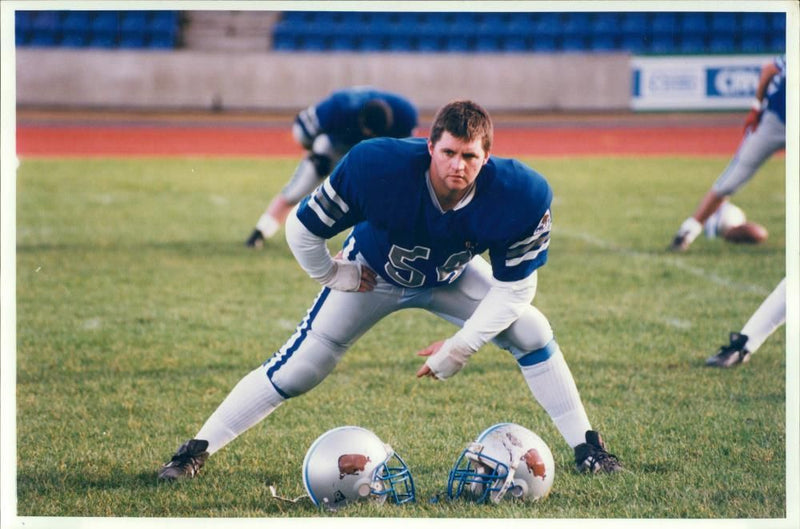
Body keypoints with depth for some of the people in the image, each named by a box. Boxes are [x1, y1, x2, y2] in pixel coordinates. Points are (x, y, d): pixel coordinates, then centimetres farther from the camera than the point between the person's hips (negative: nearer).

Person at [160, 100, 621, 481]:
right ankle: (198, 450, 3)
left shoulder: (518, 197, -35)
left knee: (533, 333, -11)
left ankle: (587, 448, 5)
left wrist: (463, 346, -25)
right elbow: (303, 228, -25)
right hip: (374, 272, -2)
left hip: (453, 277, 2)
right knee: (297, 369, -7)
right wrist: (334, 275, -10)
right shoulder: (377, 167, -40)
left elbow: (514, 286, -22)